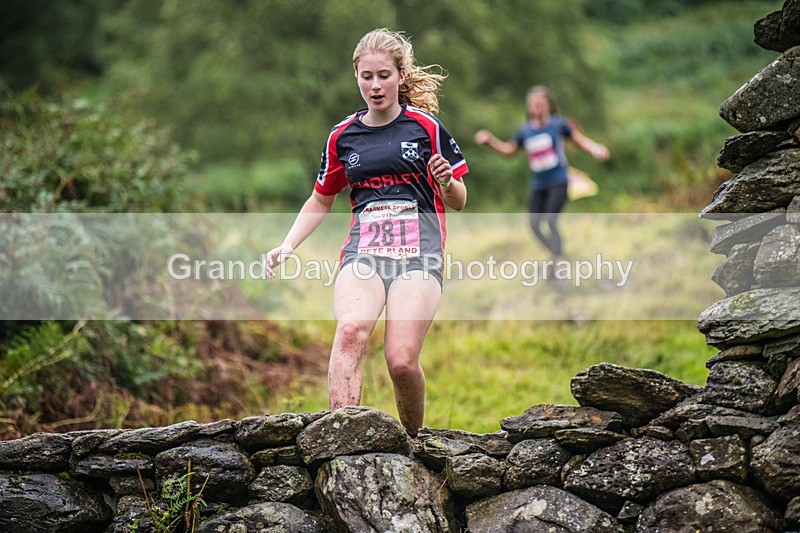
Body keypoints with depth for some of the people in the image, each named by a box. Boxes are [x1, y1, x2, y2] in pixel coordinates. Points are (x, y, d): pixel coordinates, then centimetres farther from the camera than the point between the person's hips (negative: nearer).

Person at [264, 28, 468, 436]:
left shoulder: (426, 126, 6)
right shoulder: (342, 136, 14)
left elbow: (457, 203, 11)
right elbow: (321, 201, 26)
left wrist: (446, 182, -11)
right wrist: (288, 245, 12)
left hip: (418, 250, -2)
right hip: (363, 248, 2)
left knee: (402, 361, -17)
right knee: (350, 331, -29)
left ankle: (412, 441, 10)